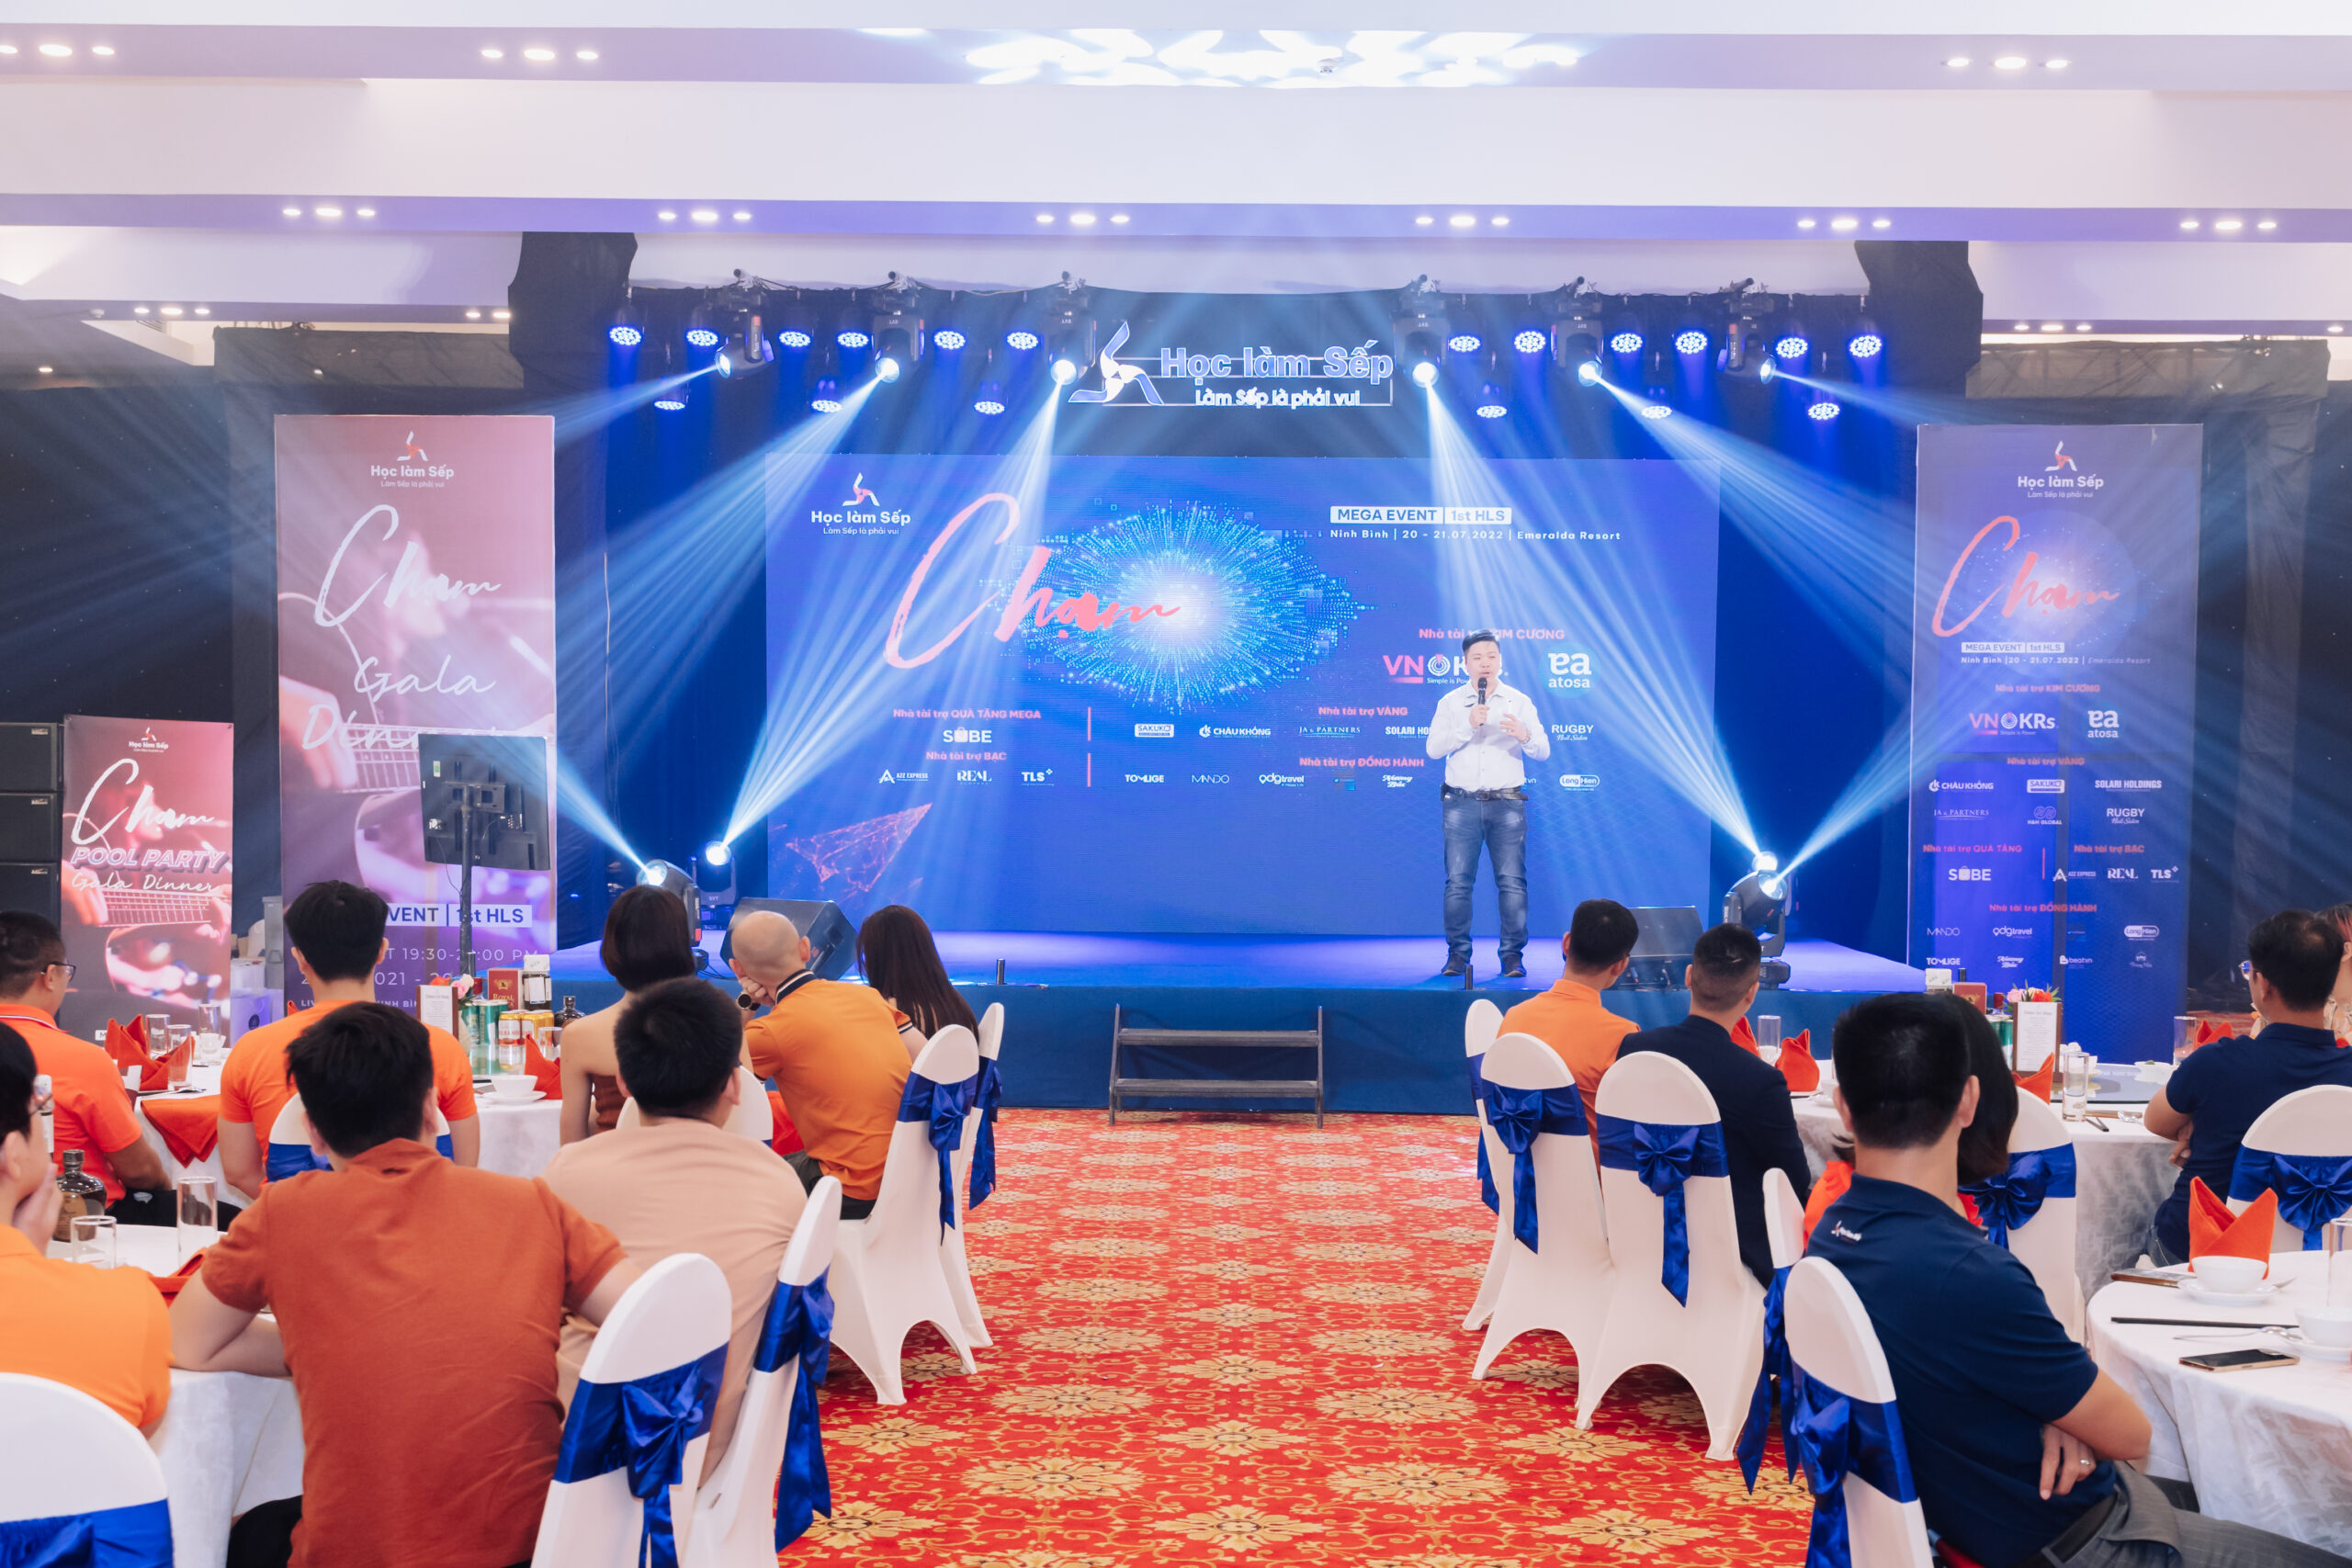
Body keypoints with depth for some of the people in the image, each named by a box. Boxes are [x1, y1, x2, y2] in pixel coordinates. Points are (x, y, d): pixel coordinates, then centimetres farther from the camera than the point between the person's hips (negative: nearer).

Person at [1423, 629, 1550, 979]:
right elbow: (1434, 748, -4)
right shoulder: (1450, 702, 8)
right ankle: (1458, 954, 4)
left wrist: (1525, 736, -21)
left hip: (1506, 802, 0)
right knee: (1458, 880, -2)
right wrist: (1467, 725, -17)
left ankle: (1512, 955, 0)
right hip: (1462, 803, 0)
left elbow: (1543, 751, 1)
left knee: (1512, 881, -5)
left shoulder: (1519, 702, 8)